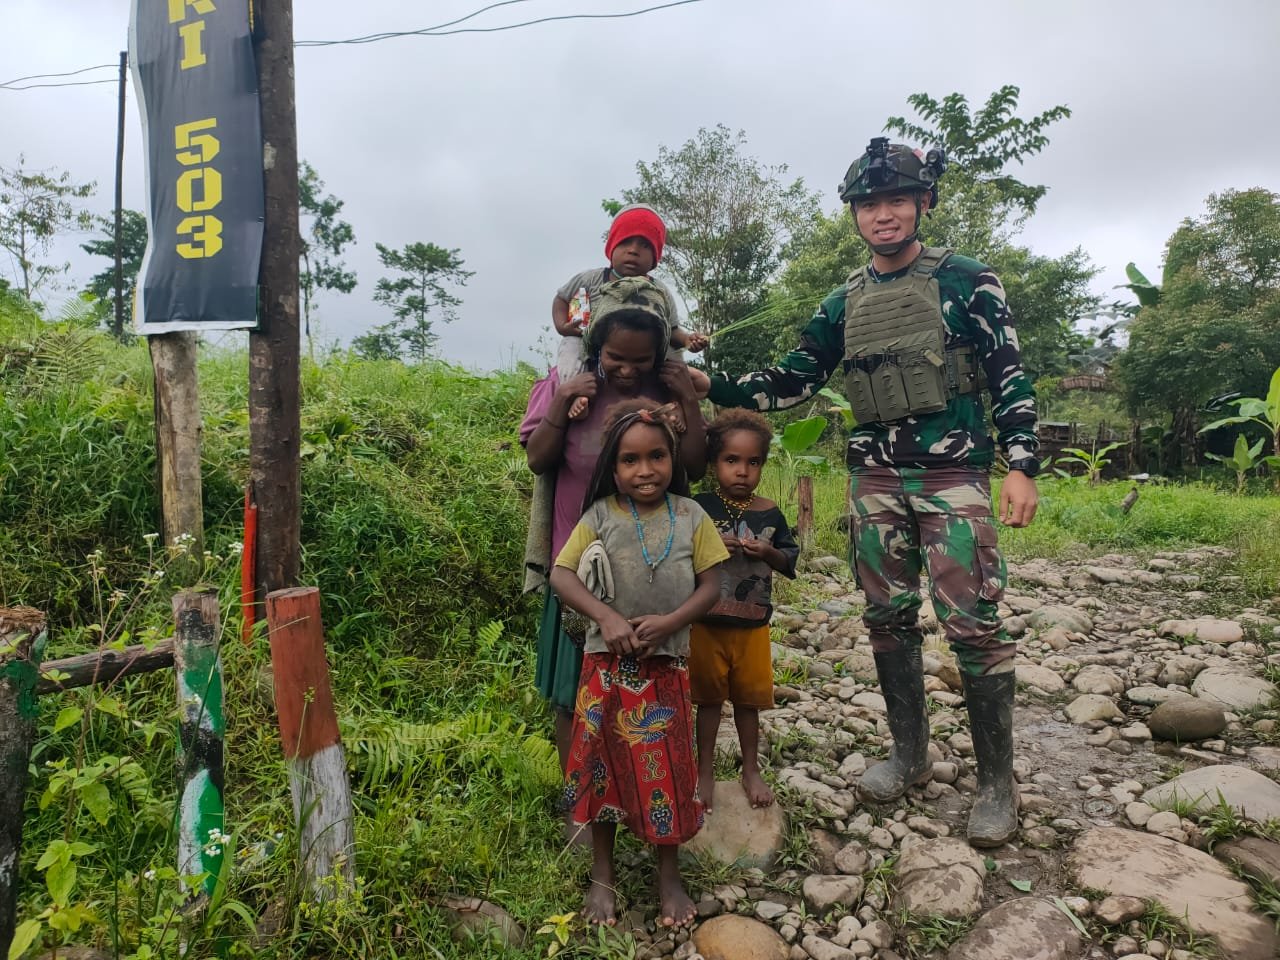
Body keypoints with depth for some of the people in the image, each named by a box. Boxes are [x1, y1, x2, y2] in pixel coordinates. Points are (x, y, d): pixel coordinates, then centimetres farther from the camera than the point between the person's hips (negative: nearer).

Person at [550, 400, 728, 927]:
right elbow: (561, 574, -8)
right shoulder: (601, 514, -5)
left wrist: (668, 622, -18)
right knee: (606, 769, 12)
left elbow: (710, 585, -2)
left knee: (667, 771, 11)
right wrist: (606, 617, -22)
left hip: (667, 664, 1)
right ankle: (602, 876, 32)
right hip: (608, 663, 0)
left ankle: (669, 875, 33)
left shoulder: (691, 516, -3)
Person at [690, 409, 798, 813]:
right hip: (706, 622, -2)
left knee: (748, 698, 16)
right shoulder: (700, 508, -9)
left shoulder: (769, 513, -2)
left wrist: (768, 553, -15)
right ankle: (705, 770, 30)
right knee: (708, 697, 13)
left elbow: (790, 559, 6)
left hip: (753, 624, 2)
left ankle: (751, 769, 35)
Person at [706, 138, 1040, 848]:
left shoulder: (965, 280, 1)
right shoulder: (843, 304, 11)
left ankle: (997, 783, 11)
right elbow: (791, 382, 11)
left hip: (954, 474, -4)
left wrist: (1021, 465, -10)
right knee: (888, 619, 8)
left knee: (971, 624, -6)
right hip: (875, 478, 4)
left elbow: (1009, 377, -1)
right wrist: (714, 388, 0)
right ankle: (909, 755, 25)